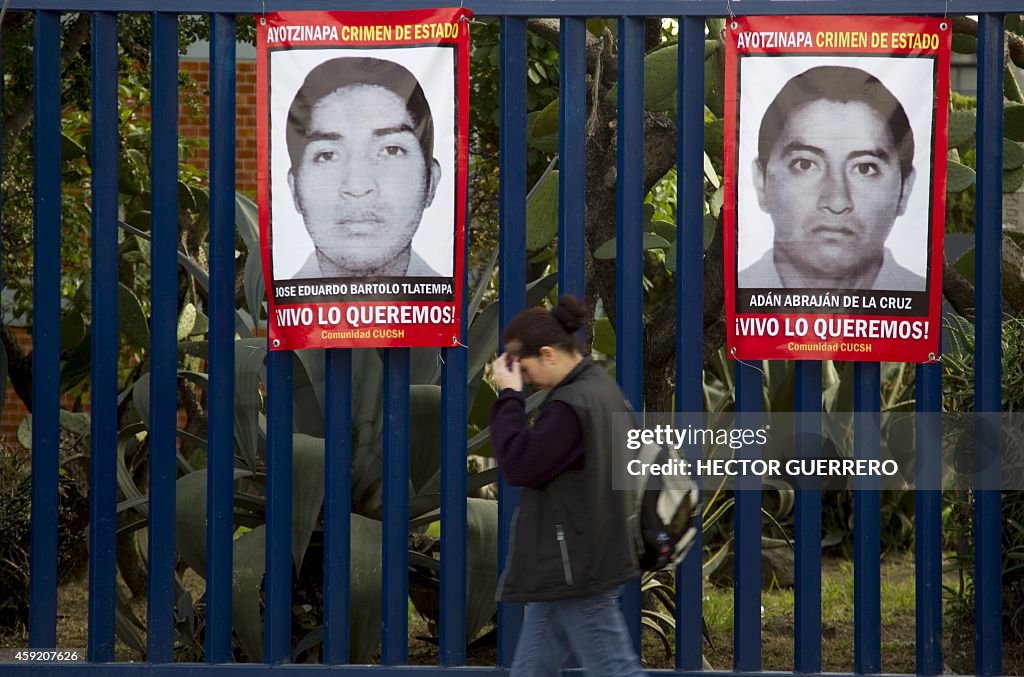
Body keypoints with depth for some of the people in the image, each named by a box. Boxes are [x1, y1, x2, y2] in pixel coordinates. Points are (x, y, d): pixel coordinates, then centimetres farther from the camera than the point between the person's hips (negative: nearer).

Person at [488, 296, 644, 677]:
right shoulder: (601, 389, 11)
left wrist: (509, 396, -13)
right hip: (588, 557, 11)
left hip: (575, 567, -11)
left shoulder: (570, 405, -22)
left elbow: (519, 466, -19)